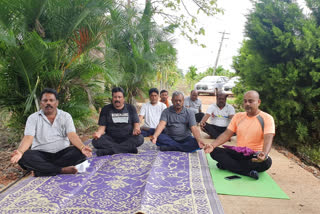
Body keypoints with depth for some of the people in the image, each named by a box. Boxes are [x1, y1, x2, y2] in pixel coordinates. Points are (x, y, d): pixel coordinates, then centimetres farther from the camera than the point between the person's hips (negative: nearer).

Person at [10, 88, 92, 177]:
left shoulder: (65, 116, 3)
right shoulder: (33, 118, 4)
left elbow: (72, 135, -11)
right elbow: (28, 138, -9)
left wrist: (82, 147, -32)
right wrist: (20, 151, -32)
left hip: (62, 153, 0)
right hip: (41, 154, 0)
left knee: (80, 153, -27)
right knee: (24, 157, -29)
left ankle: (41, 168, -23)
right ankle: (62, 170, -26)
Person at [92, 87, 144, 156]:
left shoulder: (130, 108, 8)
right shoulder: (106, 109, 7)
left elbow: (136, 123, 5)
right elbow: (102, 126, 2)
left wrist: (136, 129, -20)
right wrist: (99, 133, -22)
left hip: (127, 139, 0)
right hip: (111, 139, 0)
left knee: (140, 138, -30)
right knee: (95, 141, -28)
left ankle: (109, 150, -30)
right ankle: (128, 148, -32)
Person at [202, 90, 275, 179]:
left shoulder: (267, 118, -6)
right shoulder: (238, 116, 7)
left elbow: (268, 139, -19)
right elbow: (227, 134, 1)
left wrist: (264, 154, -41)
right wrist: (212, 145, -16)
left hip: (255, 156, -3)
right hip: (238, 153, 4)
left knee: (266, 162, -36)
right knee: (214, 151, -18)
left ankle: (226, 164, -26)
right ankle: (248, 172, -29)